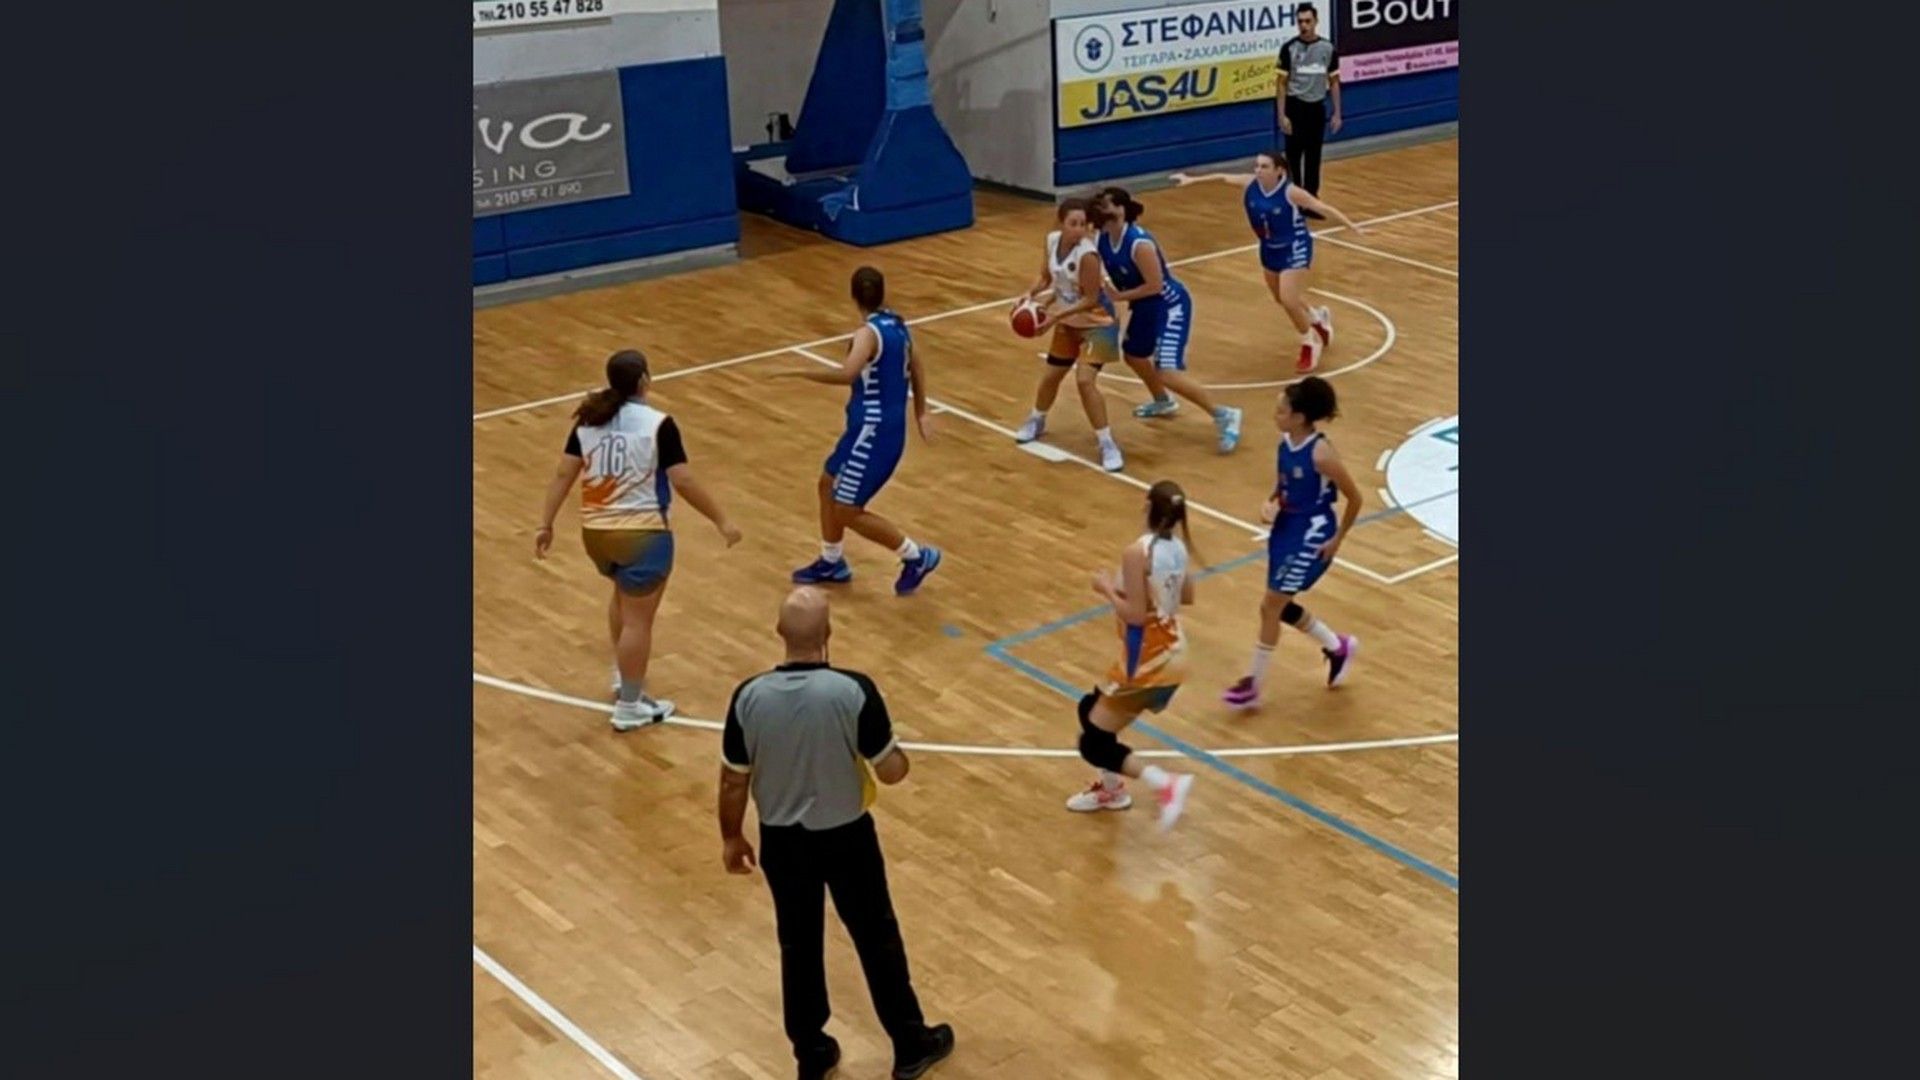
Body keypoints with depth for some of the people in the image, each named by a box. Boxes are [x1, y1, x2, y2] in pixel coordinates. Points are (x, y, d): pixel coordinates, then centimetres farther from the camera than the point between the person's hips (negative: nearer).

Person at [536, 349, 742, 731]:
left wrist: (545, 524, 8)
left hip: (595, 531, 7)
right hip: (641, 533, -7)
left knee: (624, 595, 31)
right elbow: (683, 481, -16)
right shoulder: (658, 424, -14)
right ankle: (630, 706, 9)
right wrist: (722, 521, -7)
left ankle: (622, 677, 41)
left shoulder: (588, 420, 2)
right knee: (638, 619, 3)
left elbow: (563, 474, 2)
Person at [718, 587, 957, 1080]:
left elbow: (733, 782, -5)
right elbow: (891, 771, -15)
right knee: (877, 939, 17)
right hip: (846, 836, -2)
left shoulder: (749, 697, -16)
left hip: (782, 840, 2)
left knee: (799, 946, 19)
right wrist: (901, 755, 9)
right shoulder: (854, 691, -24)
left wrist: (731, 838, 11)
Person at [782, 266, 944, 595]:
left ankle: (917, 557, 8)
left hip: (874, 431, -10)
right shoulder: (896, 325, 7)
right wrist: (920, 415, 30)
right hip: (880, 425, 10)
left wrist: (798, 372, -33)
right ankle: (832, 562, 35)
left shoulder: (869, 333, -23)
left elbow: (847, 374, -41)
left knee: (848, 511, -1)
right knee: (828, 485, 22)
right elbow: (916, 368, 21)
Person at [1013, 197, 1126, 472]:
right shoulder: (1052, 240, -8)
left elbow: (1091, 299, -25)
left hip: (1096, 322, -7)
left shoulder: (1087, 254, -29)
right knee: (1051, 376, 19)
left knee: (1085, 380, -21)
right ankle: (1036, 421, 49)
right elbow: (1046, 276, 5)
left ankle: (1108, 444, -9)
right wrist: (1031, 294, -14)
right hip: (1068, 321, 7)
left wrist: (1056, 315, -29)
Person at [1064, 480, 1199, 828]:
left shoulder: (1136, 552, -22)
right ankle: (1111, 789, 39)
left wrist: (1107, 588, -7)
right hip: (1171, 658, 8)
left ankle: (1166, 784, -12)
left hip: (1146, 664, -8)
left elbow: (1135, 615, -23)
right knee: (1092, 710, 27)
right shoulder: (1178, 548, 1)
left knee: (1093, 744, 1)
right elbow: (1187, 596, 15)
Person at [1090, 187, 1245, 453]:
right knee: (1133, 355, 27)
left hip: (1170, 305, -9)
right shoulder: (1102, 240, -6)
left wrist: (1117, 297, -22)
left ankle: (1224, 416, -7)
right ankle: (1162, 402, 54)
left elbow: (1154, 285, -27)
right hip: (1145, 307, 9)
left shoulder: (1139, 243, -31)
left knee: (1167, 372, -18)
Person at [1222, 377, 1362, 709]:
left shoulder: (1321, 453, -26)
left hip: (1310, 536, -8)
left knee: (1270, 606, -2)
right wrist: (1271, 503, -5)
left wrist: (1337, 539, -10)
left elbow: (1354, 498, -16)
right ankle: (1338, 647, 39)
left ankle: (1255, 683, 13)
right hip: (1285, 529, 8)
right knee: (1281, 606, 17)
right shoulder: (1286, 441, -3)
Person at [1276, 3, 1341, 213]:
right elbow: (1281, 83, -5)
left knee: (1314, 157, 8)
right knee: (1294, 156, 1)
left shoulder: (1328, 48, 1)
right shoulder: (1289, 48, -7)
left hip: (1317, 108, 3)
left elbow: (1334, 82, 8)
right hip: (1296, 107, -3)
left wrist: (1337, 113, 5)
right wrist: (1282, 115, -11)